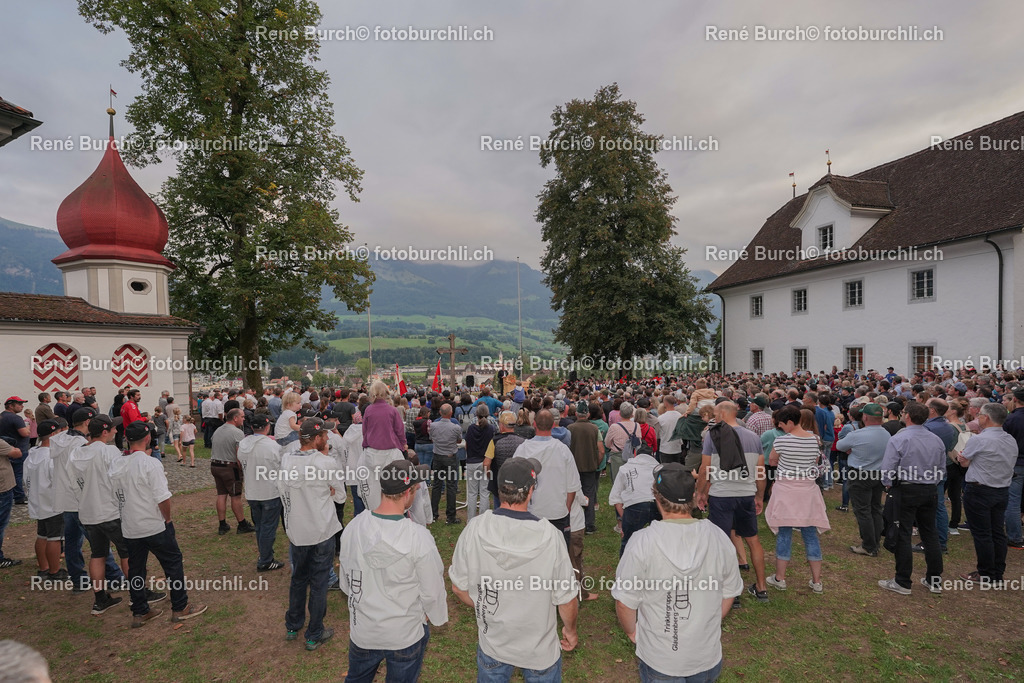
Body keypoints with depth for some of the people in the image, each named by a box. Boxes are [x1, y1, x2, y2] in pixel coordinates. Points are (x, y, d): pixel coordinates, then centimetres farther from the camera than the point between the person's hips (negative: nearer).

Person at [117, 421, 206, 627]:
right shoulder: (150, 464, -19)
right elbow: (163, 497, -20)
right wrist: (167, 518, -5)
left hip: (129, 528, 6)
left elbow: (119, 494, 11)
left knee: (135, 569, 16)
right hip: (155, 526, -6)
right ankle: (180, 608, 14)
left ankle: (139, 612, 27)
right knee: (173, 564, 7)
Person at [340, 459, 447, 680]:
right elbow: (432, 590, -17)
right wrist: (439, 617, 5)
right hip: (406, 635, -3)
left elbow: (346, 580, 0)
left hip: (362, 630, 4)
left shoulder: (353, 527, -16)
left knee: (357, 678, 28)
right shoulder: (419, 537, -29)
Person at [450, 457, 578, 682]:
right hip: (540, 649, -1)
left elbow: (459, 587, -7)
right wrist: (570, 630, 5)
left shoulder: (474, 530, -22)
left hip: (492, 644, 2)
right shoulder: (549, 536, -27)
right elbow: (566, 598, -15)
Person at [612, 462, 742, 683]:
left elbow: (625, 602, -16)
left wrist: (632, 632, 4)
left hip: (658, 661, -3)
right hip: (708, 658, 3)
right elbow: (729, 594, 2)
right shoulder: (719, 538, -12)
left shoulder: (641, 542, -23)